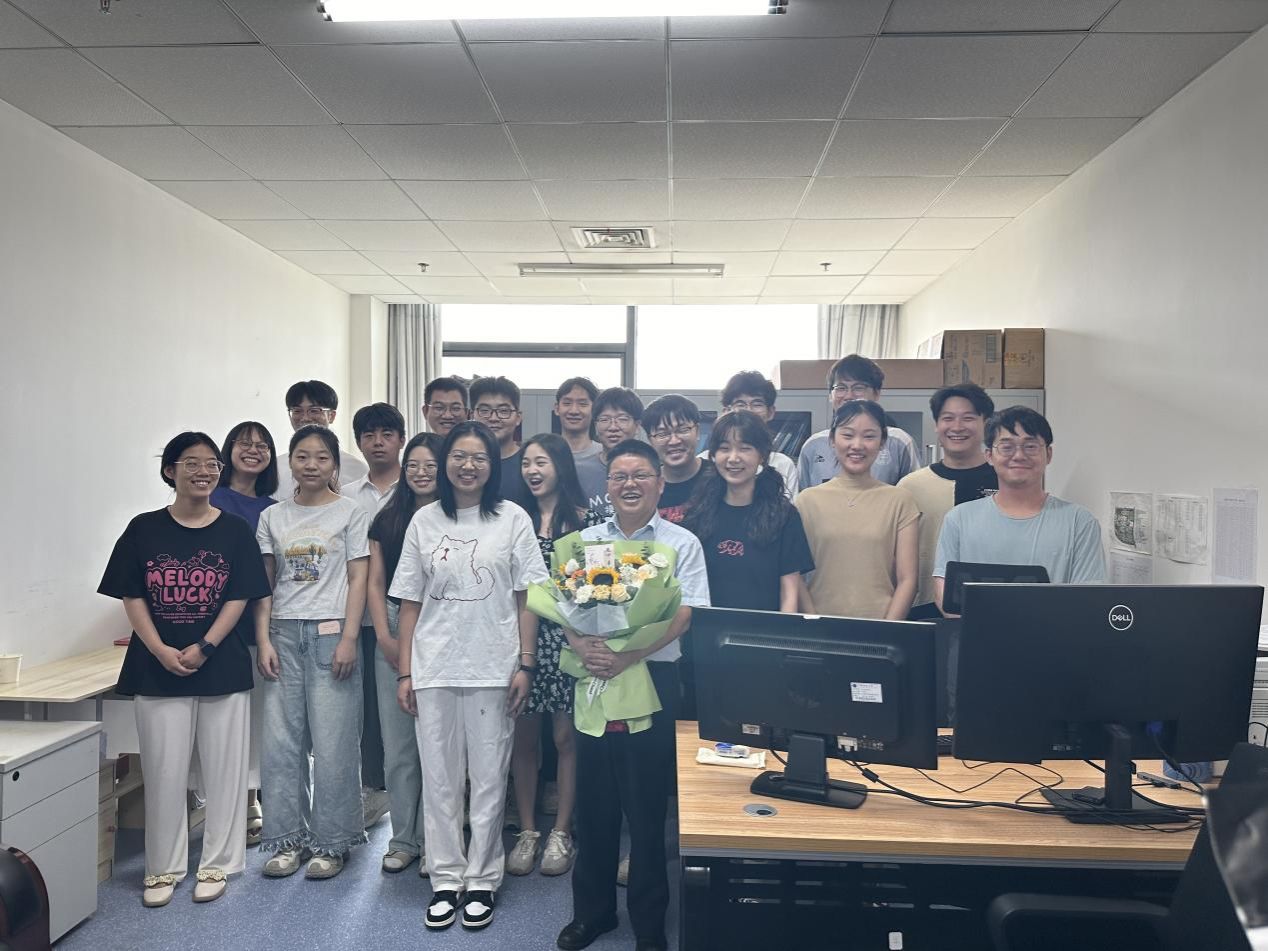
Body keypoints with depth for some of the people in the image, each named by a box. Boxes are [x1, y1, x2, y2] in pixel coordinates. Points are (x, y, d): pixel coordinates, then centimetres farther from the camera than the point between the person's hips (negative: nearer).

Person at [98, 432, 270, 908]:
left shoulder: (234, 531, 1)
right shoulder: (143, 529, 3)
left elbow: (238, 599, -2)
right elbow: (132, 598, 1)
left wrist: (203, 647, -14)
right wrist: (162, 651, -12)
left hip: (222, 667, 0)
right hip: (157, 667, 1)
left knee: (223, 767, 5)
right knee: (164, 770, 7)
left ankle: (217, 863, 20)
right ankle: (163, 867, 22)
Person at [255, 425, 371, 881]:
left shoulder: (350, 513, 1)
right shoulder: (273, 517, 10)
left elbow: (358, 580, -2)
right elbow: (263, 584, 9)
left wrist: (348, 639, -10)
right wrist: (263, 641, -1)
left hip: (330, 633, -3)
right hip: (283, 634, 3)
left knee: (332, 743, 0)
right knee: (280, 742, 4)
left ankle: (330, 843, 13)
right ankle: (287, 839, 18)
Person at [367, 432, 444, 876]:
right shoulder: (387, 520, 10)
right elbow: (375, 584, 10)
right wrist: (385, 637, -1)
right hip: (393, 636, 3)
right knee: (397, 747, 8)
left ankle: (433, 841, 15)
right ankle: (403, 839, 21)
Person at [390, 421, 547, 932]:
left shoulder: (513, 519, 0)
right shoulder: (424, 521, 5)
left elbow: (526, 598, 0)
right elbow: (410, 603, 7)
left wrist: (525, 665, -5)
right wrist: (405, 673, 3)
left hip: (493, 668, -2)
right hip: (433, 669, 2)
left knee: (489, 777, 6)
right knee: (438, 778, 9)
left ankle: (482, 880, 22)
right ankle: (445, 880, 24)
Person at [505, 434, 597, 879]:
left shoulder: (584, 520, -1)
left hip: (566, 638, -3)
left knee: (565, 738, 5)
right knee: (522, 739, 8)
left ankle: (561, 832, 19)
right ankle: (527, 831, 22)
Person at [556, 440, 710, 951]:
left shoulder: (682, 544, -1)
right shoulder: (586, 541, 8)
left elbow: (681, 617, -9)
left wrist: (626, 655, -21)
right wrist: (584, 647, -17)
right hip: (593, 678, 3)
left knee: (646, 804, 5)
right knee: (593, 799, 11)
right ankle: (592, 910, 30)